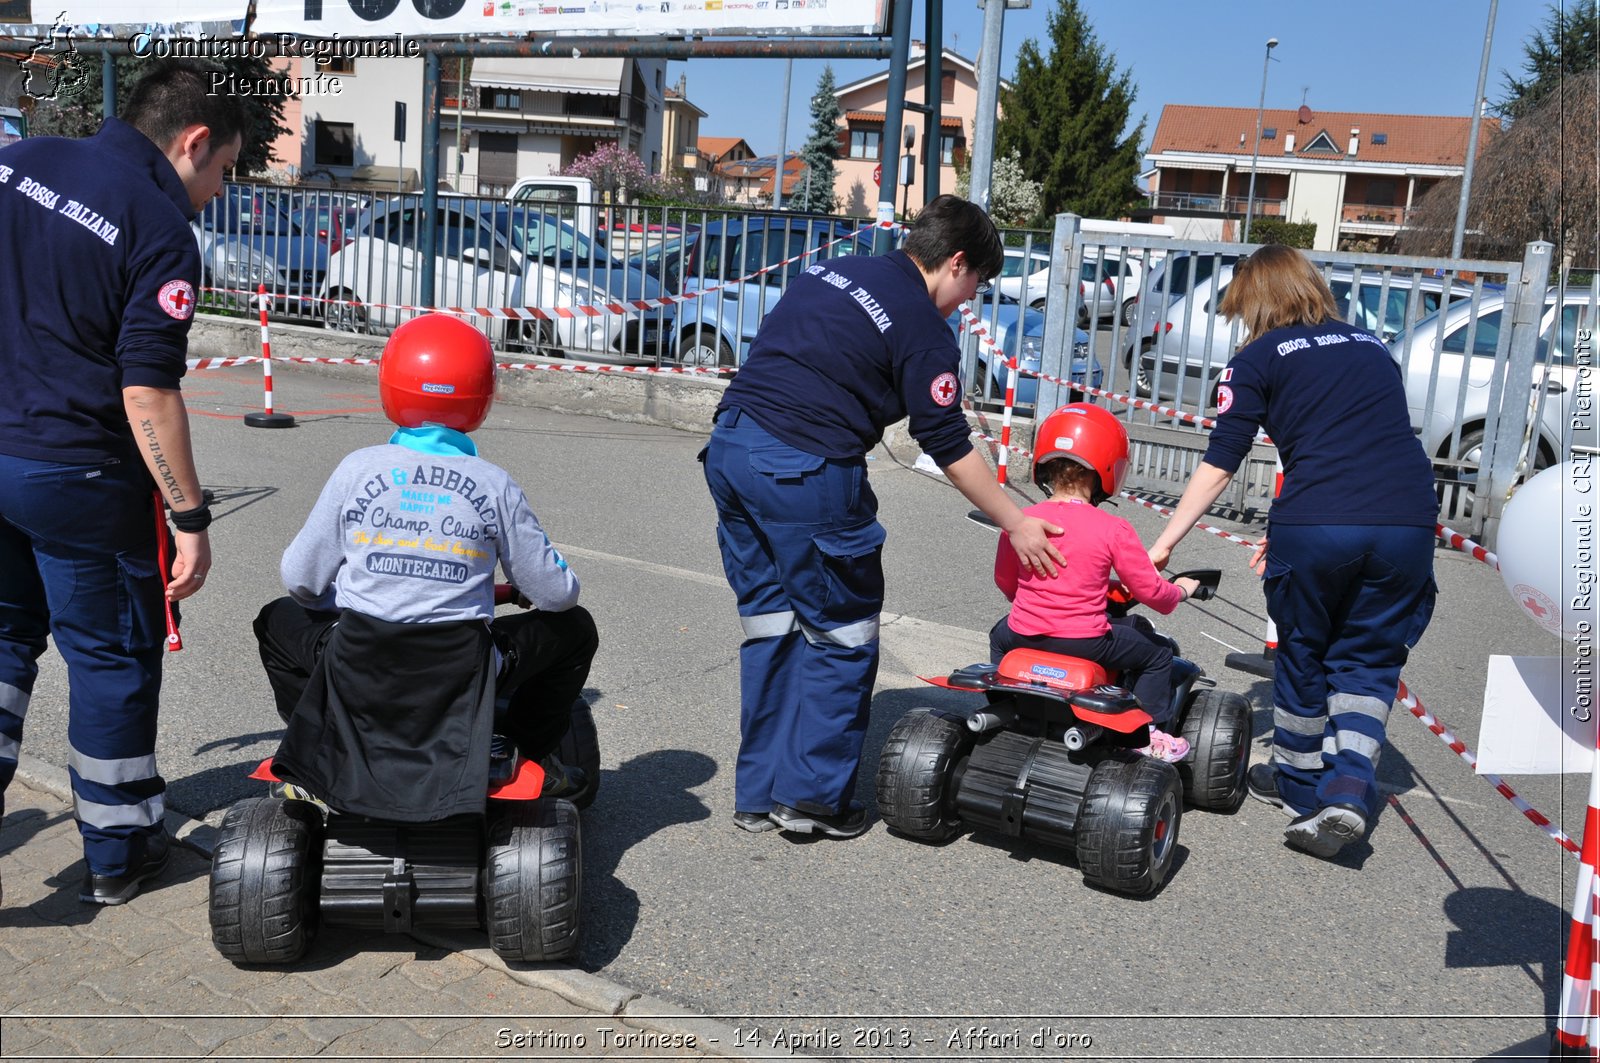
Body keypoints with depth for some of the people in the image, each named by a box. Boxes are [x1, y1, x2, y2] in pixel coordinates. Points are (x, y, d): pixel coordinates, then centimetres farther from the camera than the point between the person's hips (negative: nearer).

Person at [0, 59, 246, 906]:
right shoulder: (161, 226, -16)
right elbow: (148, 396, -20)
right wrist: (190, 520, -15)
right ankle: (116, 851, 23)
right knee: (113, 654, 9)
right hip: (79, 476, -6)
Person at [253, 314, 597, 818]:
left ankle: (314, 761, 26)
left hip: (358, 670, 1)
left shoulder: (359, 468, -4)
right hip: (464, 676, -1)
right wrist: (526, 587, 24)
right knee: (574, 627, 21)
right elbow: (555, 591, 0)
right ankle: (534, 762, 28)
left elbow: (300, 578, 1)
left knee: (278, 619, 31)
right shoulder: (495, 485, -5)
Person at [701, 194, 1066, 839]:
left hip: (729, 445, 8)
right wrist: (1016, 525, 9)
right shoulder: (925, 330, -4)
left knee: (769, 623, 16)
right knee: (841, 634, 8)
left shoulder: (830, 272, 18)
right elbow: (950, 450, -2)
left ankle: (758, 794, 23)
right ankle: (814, 796, 14)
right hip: (806, 472, -8)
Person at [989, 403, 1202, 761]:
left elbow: (1004, 581, 11)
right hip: (1087, 642, -3)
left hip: (1025, 635, 3)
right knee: (1156, 651, 21)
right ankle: (1149, 733, 19)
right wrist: (1180, 590, 16)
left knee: (1000, 634, 38)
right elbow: (1150, 590, -7)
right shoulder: (1113, 530, -13)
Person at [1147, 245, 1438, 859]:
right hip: (1410, 520, 4)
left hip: (1317, 525, -3)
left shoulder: (1257, 360, 9)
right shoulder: (1372, 347, 24)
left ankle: (1298, 784, 32)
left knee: (1303, 656, 17)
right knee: (1366, 660, 17)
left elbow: (1218, 466, 6)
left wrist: (1165, 542, 12)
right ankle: (1350, 786, 0)